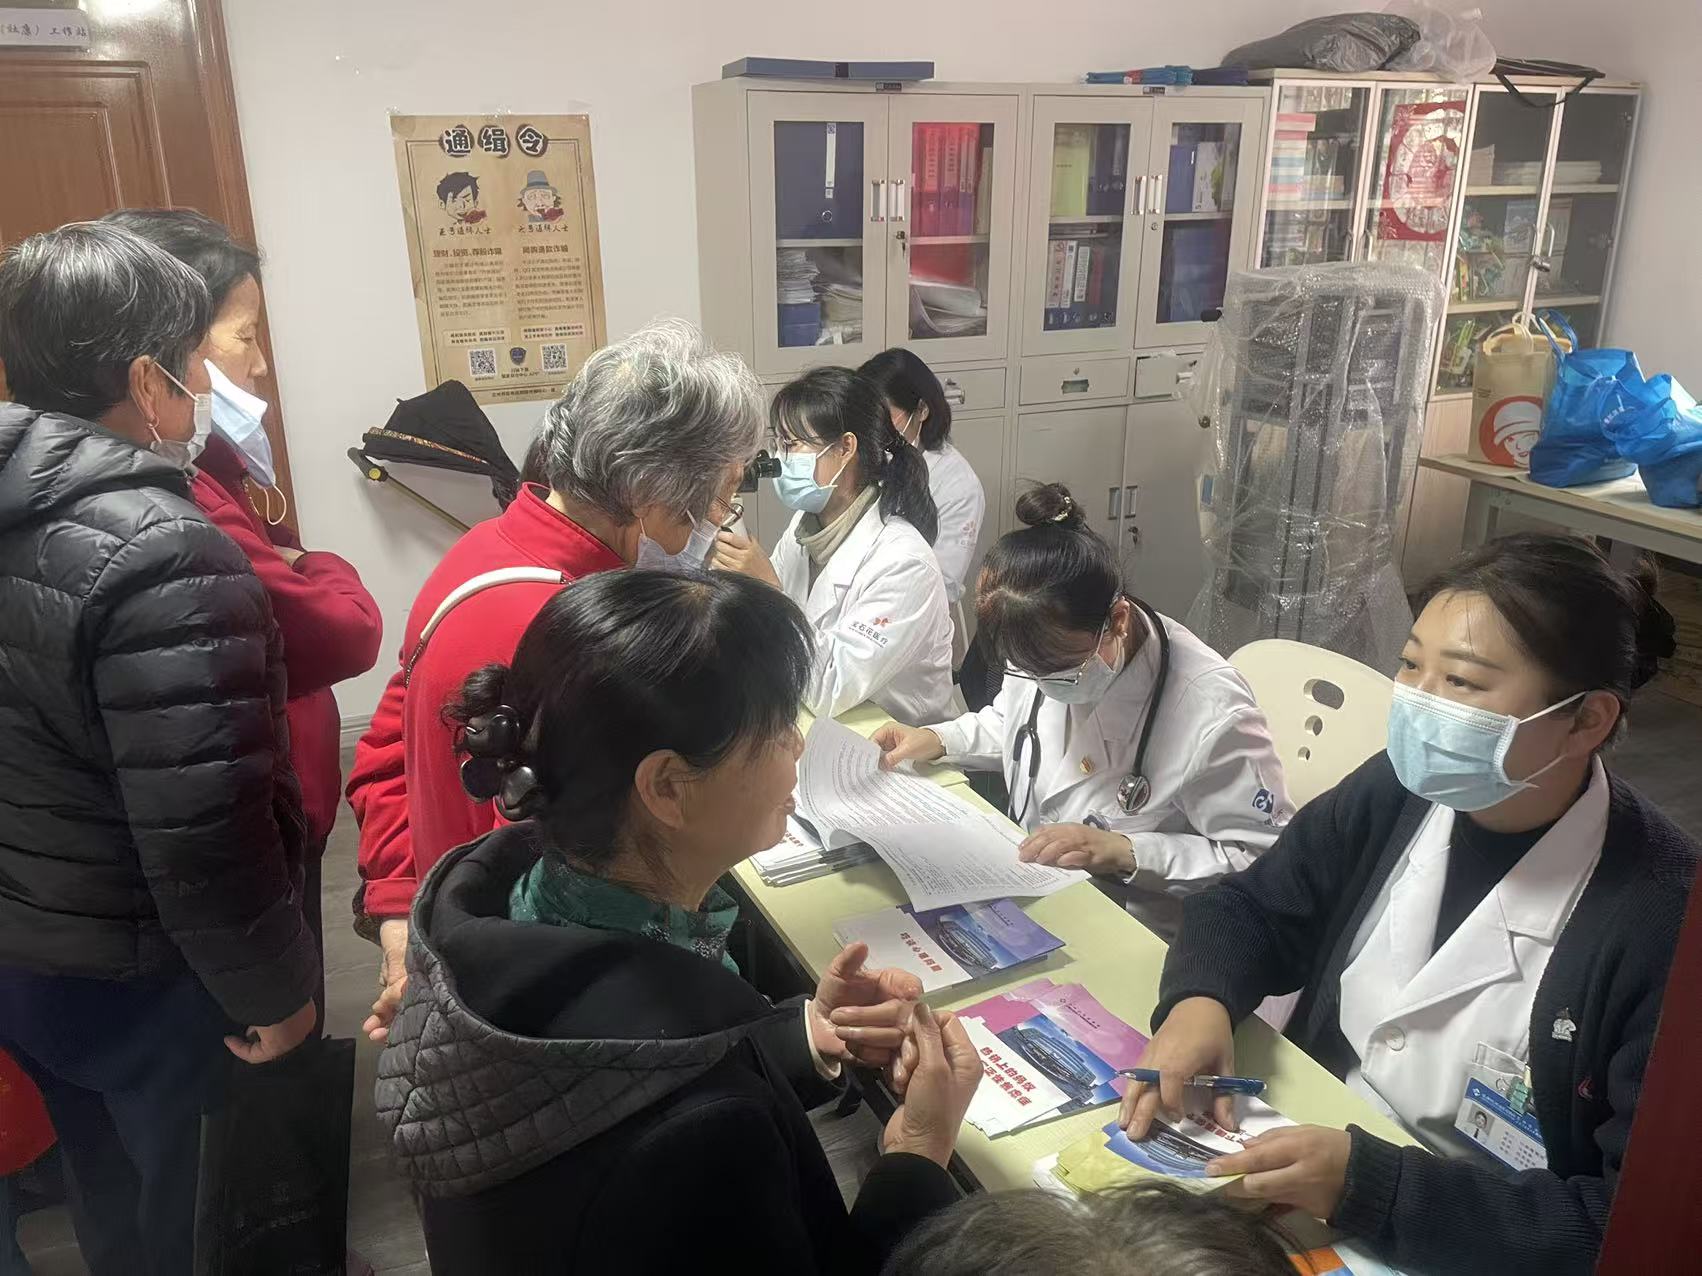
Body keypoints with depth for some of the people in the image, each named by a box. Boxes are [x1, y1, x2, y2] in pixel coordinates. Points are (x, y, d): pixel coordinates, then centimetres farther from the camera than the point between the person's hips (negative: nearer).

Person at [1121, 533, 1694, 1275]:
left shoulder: (1663, 922, -20)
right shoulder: (1398, 791, -6)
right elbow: (1250, 907, 4)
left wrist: (1369, 1185, -29)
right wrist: (1200, 1000, -18)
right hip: (1308, 1158, 5)